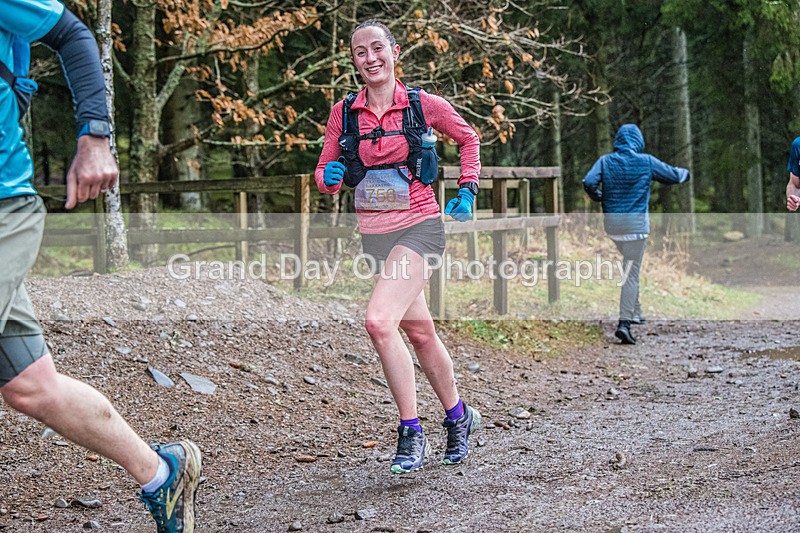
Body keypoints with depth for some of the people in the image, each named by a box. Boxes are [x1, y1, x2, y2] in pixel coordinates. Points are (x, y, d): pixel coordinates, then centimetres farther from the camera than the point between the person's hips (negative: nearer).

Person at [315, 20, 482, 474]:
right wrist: (330, 177, -14)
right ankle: (458, 415, 32)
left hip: (419, 226, -5)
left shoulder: (423, 105, -5)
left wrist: (467, 190, 5)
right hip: (374, 233, 5)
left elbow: (469, 138, 13)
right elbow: (326, 175, 9)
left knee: (379, 321, -22)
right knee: (419, 329, 14)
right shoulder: (344, 113, 2)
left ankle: (412, 435, -11)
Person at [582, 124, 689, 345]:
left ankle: (635, 312, 28)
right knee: (631, 274, -4)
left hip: (611, 222, 4)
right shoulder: (647, 161, -2)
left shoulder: (605, 161, 2)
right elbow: (672, 175, 8)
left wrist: (598, 197, 9)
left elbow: (589, 182, -11)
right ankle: (624, 323, -14)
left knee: (630, 265, 25)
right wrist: (685, 173, 31)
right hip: (635, 222, -4)